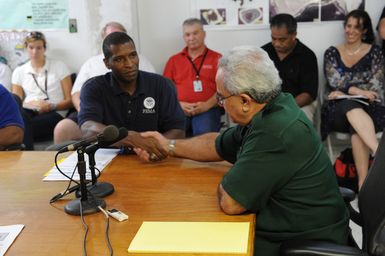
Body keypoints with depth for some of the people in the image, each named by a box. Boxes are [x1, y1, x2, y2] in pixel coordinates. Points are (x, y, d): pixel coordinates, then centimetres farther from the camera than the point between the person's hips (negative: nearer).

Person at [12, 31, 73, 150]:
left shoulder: (59, 66, 14)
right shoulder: (19, 71, 21)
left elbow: (69, 101, 9)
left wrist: (52, 106, -11)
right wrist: (32, 104, -11)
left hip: (54, 114, -2)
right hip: (29, 112, 2)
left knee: (23, 126, -36)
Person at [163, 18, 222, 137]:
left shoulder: (217, 59, 12)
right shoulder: (173, 60, 20)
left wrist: (207, 105, -11)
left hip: (207, 109, -1)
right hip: (179, 109, 2)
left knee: (205, 135, -33)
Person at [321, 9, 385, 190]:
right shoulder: (332, 53, 11)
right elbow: (335, 83, -1)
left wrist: (344, 91, -9)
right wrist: (358, 91, -17)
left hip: (369, 109, 0)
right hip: (338, 110, 0)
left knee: (356, 126, -37)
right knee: (350, 105, -38)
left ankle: (363, 182, -46)